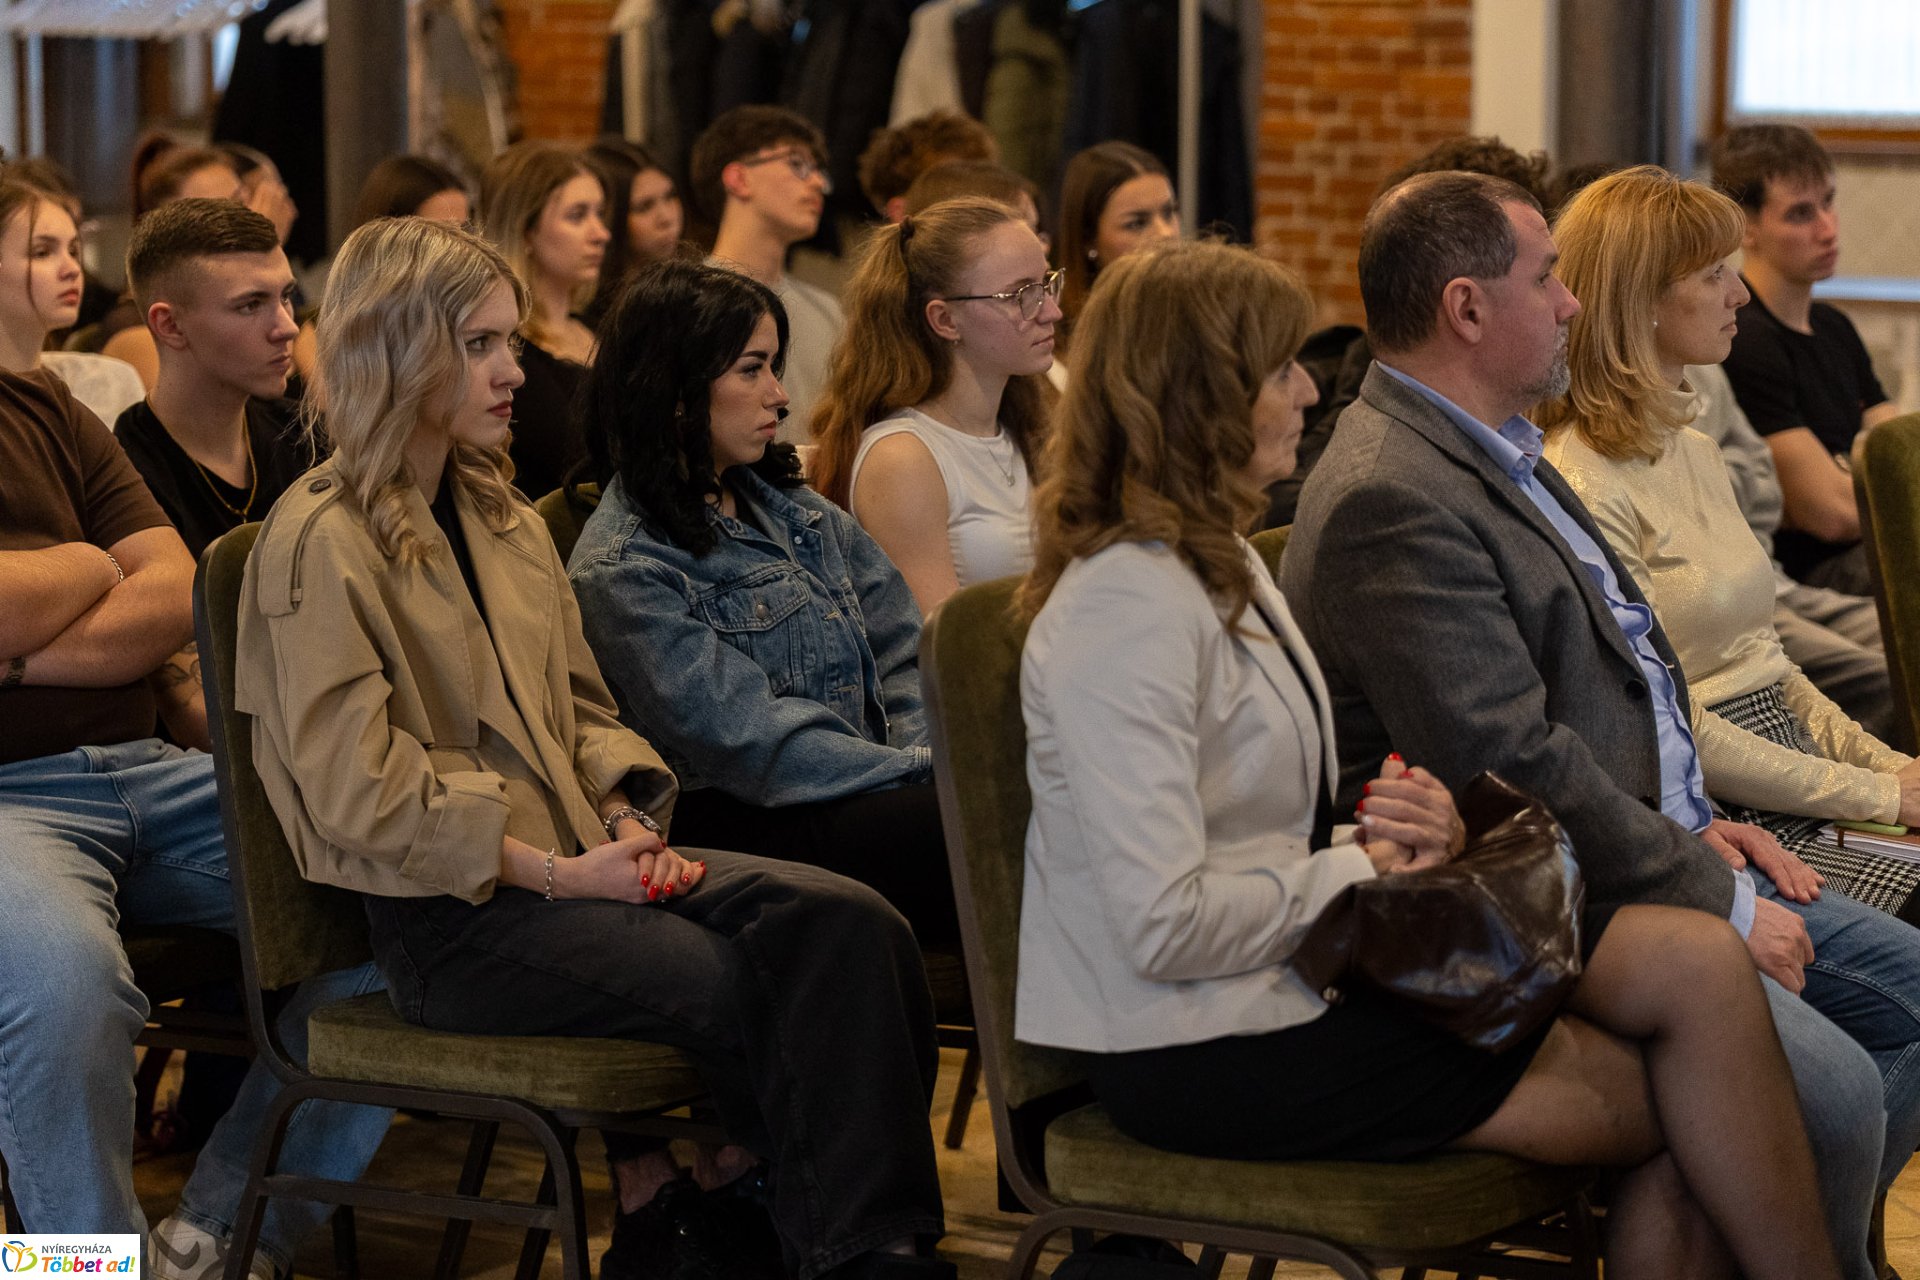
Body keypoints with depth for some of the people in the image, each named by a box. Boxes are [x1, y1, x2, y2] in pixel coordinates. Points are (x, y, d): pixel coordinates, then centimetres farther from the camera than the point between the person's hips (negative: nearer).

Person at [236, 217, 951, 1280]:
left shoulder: (501, 518, 19)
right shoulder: (321, 543, -7)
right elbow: (359, 792, -14)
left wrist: (627, 821, 0)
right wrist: (554, 872, -17)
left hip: (569, 862, 7)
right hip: (447, 920, -7)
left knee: (847, 925, -20)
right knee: (742, 986, -25)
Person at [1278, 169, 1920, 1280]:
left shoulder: (1502, 454, 16)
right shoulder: (1391, 500, -19)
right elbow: (1512, 765, -23)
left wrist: (1695, 826, 12)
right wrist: (1720, 903, -16)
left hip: (1656, 858, 11)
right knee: (1830, 1083, -26)